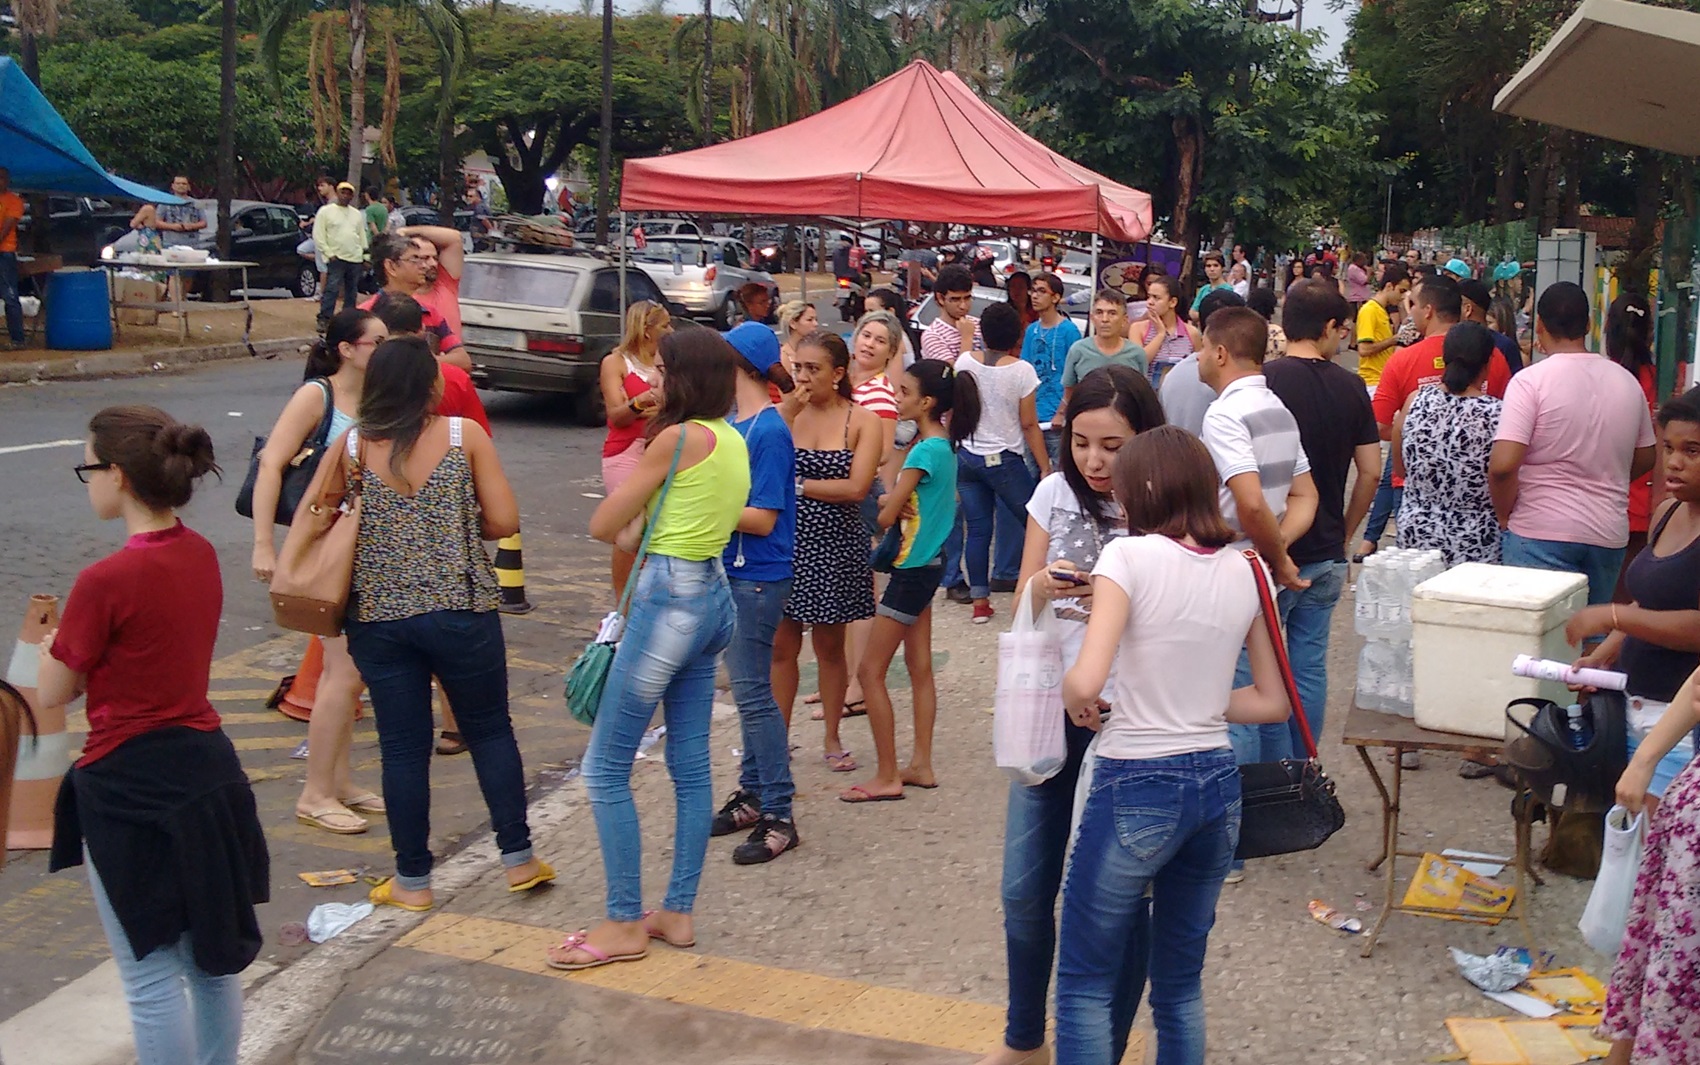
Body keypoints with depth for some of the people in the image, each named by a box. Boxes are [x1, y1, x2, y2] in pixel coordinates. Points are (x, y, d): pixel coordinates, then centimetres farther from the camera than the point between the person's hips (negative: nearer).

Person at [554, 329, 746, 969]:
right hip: (712, 595, 10)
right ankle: (678, 912, 19)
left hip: (671, 597, -10)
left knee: (605, 768, -1)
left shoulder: (679, 437, -13)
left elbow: (604, 526, -8)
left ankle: (624, 925, 4)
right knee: (690, 766, 12)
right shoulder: (733, 440, 12)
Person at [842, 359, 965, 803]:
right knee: (920, 668, 14)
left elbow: (885, 517, -18)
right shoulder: (944, 444, 8)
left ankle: (887, 777, 1)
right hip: (927, 563, 10)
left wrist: (889, 504, 4)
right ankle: (921, 766, 20)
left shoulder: (925, 451, -20)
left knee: (870, 671, -3)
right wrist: (893, 500, -6)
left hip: (913, 567, -10)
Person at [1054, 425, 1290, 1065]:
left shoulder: (1130, 556, -12)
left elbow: (1084, 683, -23)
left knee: (1085, 983, 8)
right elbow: (1272, 702, 10)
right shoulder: (1242, 571, 5)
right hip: (1218, 783, 6)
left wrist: (1079, 707, -1)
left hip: (1137, 786, -6)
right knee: (1181, 984, 19)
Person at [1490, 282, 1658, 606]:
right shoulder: (1627, 382, 6)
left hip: (1541, 533, -5)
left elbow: (1502, 466, -20)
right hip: (1610, 534, 6)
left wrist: (1504, 515, -4)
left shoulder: (1530, 381, -12)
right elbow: (1645, 458, 17)